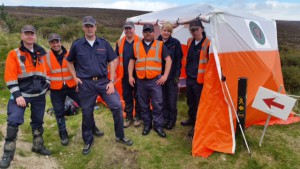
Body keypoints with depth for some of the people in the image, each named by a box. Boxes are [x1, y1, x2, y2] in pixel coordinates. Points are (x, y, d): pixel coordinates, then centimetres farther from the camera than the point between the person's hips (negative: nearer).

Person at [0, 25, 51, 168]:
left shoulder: (41, 53, 8)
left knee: (38, 122, 13)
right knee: (13, 121, -11)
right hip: (21, 94, -4)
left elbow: (45, 71, 16)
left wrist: (46, 85, 8)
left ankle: (38, 146, 30)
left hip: (39, 94, 4)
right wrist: (17, 95, -17)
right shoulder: (14, 54, -6)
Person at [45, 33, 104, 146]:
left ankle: (92, 127, 22)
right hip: (56, 90, 0)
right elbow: (45, 73, 1)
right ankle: (63, 134, 28)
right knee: (59, 112, 8)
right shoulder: (47, 57, -4)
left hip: (72, 86, 1)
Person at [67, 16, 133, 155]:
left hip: (103, 81, 1)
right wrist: (75, 78, 1)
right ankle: (88, 142, 28)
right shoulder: (77, 45, 2)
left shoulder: (104, 43, 3)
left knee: (117, 105, -7)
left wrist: (111, 81, -3)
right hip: (85, 84, 0)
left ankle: (120, 136, 14)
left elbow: (112, 62, 5)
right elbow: (69, 62, 14)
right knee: (87, 113, 8)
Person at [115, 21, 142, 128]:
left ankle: (138, 117, 21)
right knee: (127, 96, 10)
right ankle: (128, 117, 23)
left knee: (138, 96, 6)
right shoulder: (120, 43, 6)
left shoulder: (140, 41, -4)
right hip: (125, 74, 3)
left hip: (138, 74, -3)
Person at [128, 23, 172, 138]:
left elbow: (168, 60, 0)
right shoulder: (136, 46, 9)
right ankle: (147, 125, 26)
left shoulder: (160, 45, 3)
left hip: (155, 80, -2)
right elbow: (131, 61, 14)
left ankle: (158, 126, 15)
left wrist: (165, 75, -8)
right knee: (144, 105, 11)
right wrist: (130, 76, 5)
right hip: (141, 81, 2)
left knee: (157, 105, 0)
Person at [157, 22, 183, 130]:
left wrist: (177, 75, -9)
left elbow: (179, 60, -4)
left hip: (172, 76, -2)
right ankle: (165, 119, 27)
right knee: (163, 99, 11)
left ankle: (172, 120, 21)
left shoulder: (175, 43, -5)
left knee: (172, 100, 6)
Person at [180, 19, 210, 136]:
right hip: (189, 77, 7)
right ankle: (192, 119, 40)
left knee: (199, 103, 4)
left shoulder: (207, 44, -13)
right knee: (190, 101, 21)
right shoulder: (189, 42, 7)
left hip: (200, 79, -7)